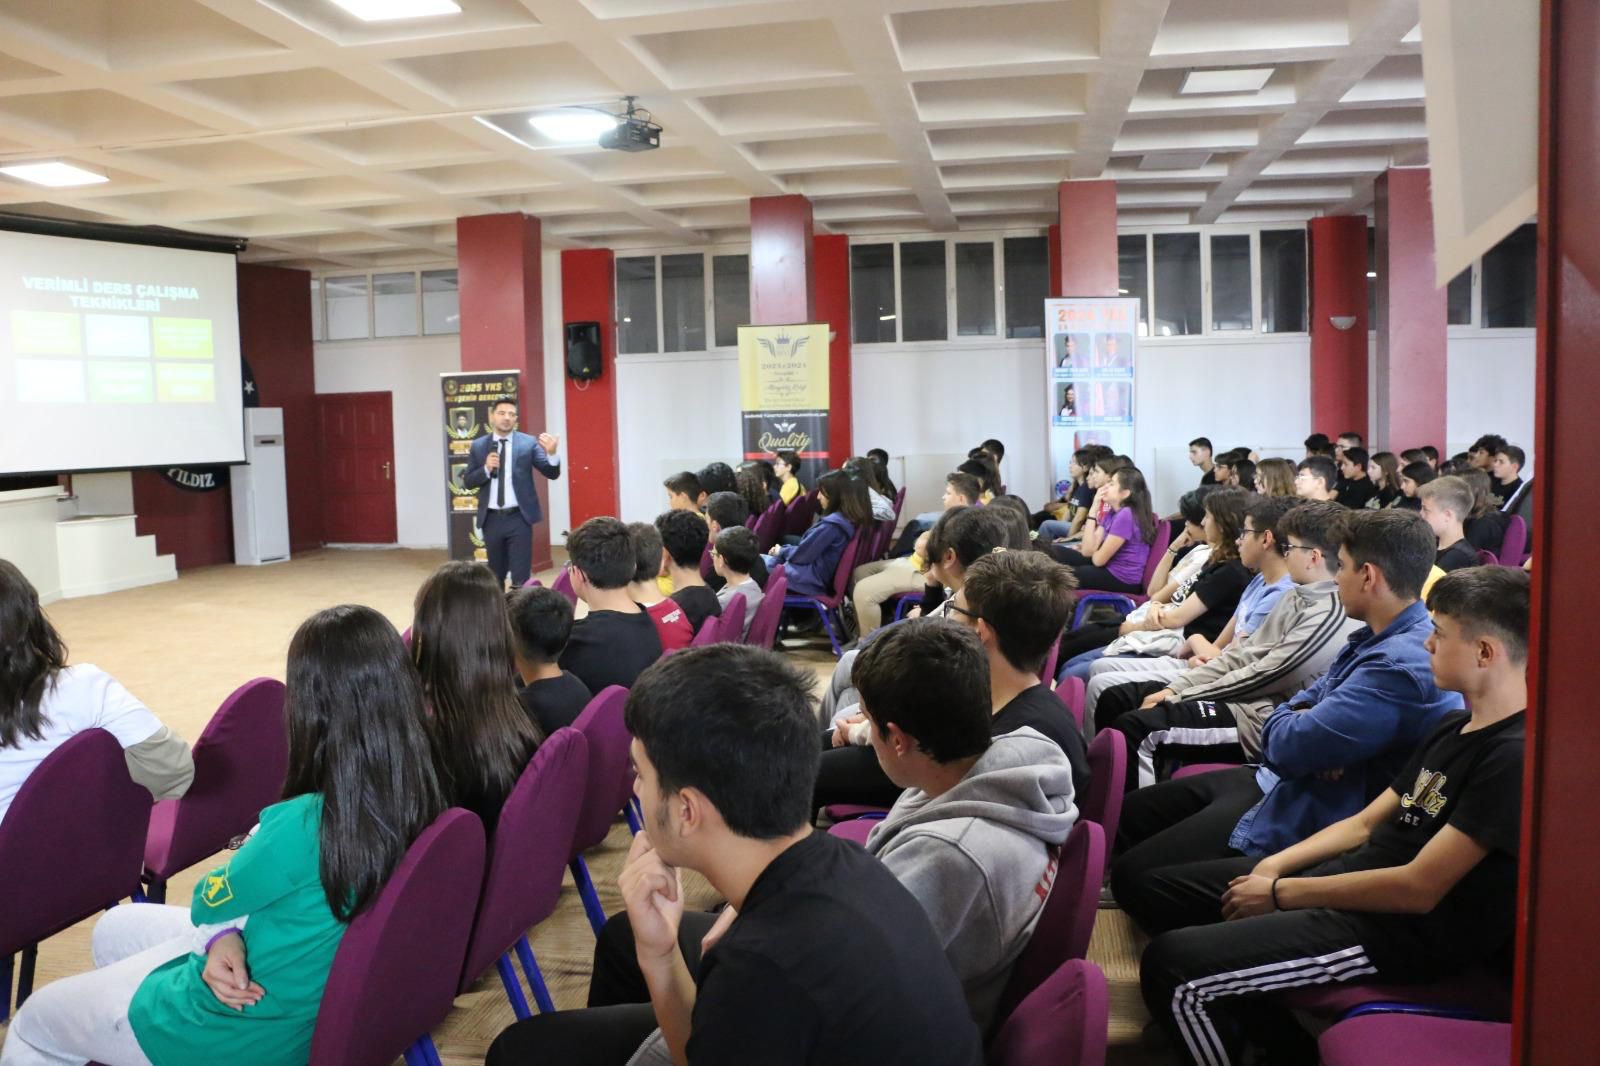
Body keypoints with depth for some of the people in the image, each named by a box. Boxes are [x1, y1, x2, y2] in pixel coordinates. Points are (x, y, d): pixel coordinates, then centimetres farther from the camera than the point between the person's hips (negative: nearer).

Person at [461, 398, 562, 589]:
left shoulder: (529, 443, -2)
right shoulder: (478, 446, 5)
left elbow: (552, 473, -8)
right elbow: (468, 481, 6)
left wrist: (551, 453, -28)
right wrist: (486, 469, -13)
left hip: (519, 518, -3)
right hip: (491, 519, 3)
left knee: (521, 576, -4)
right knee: (495, 575, 16)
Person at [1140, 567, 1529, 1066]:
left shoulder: (1514, 757, -19)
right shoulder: (1457, 727, 12)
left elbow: (1418, 888, -21)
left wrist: (1281, 892, -14)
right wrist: (1276, 864, -1)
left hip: (1405, 929, -10)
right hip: (1358, 882, 10)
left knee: (1172, 965, -21)